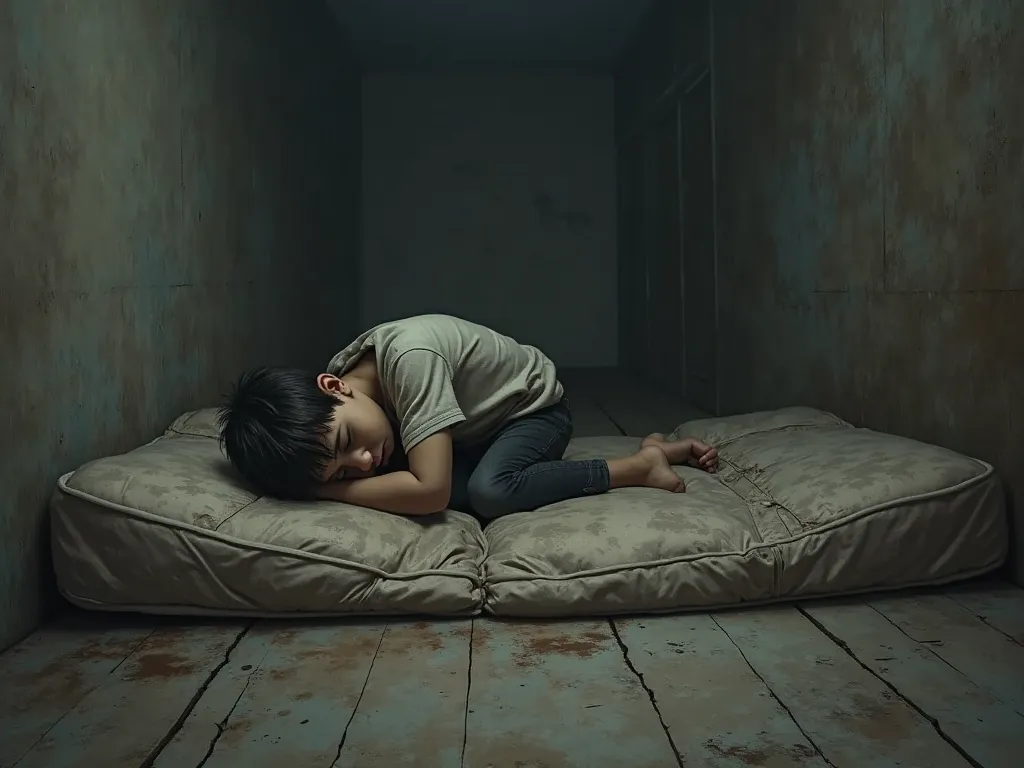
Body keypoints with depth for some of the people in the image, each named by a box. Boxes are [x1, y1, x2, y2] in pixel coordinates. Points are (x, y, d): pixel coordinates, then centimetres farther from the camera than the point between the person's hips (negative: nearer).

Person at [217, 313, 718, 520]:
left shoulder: (408, 356, -42)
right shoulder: (334, 397, -17)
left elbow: (431, 491, -44)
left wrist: (324, 491, -34)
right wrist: (333, 477, -22)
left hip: (536, 405, -8)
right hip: (480, 425, 8)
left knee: (489, 491, -33)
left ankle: (641, 464, -11)